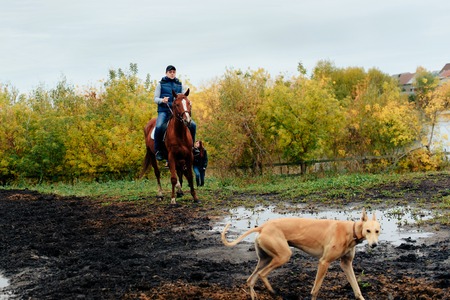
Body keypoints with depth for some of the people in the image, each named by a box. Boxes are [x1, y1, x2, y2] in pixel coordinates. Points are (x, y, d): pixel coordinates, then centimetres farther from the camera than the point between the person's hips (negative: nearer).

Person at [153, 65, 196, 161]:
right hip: (164, 111, -3)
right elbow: (155, 99, 4)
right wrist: (162, 100, -19)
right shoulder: (161, 84, 8)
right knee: (159, 126, -33)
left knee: (193, 125, -13)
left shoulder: (180, 85, 16)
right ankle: (158, 150, -19)